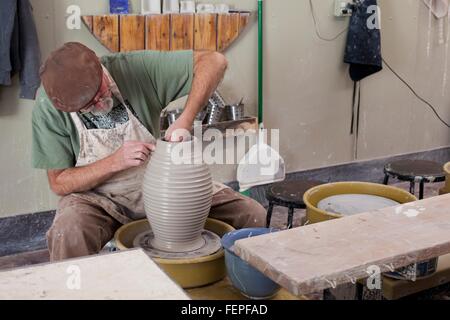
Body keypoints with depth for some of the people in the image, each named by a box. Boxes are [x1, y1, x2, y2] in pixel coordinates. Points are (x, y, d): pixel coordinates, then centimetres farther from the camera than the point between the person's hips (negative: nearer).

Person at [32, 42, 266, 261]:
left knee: (254, 216, -10)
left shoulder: (136, 67, -18)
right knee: (68, 234, -37)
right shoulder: (48, 108, -18)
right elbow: (58, 183, -11)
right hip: (99, 199, -1)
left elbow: (213, 61, -18)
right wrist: (115, 162, -27)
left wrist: (185, 120, -31)